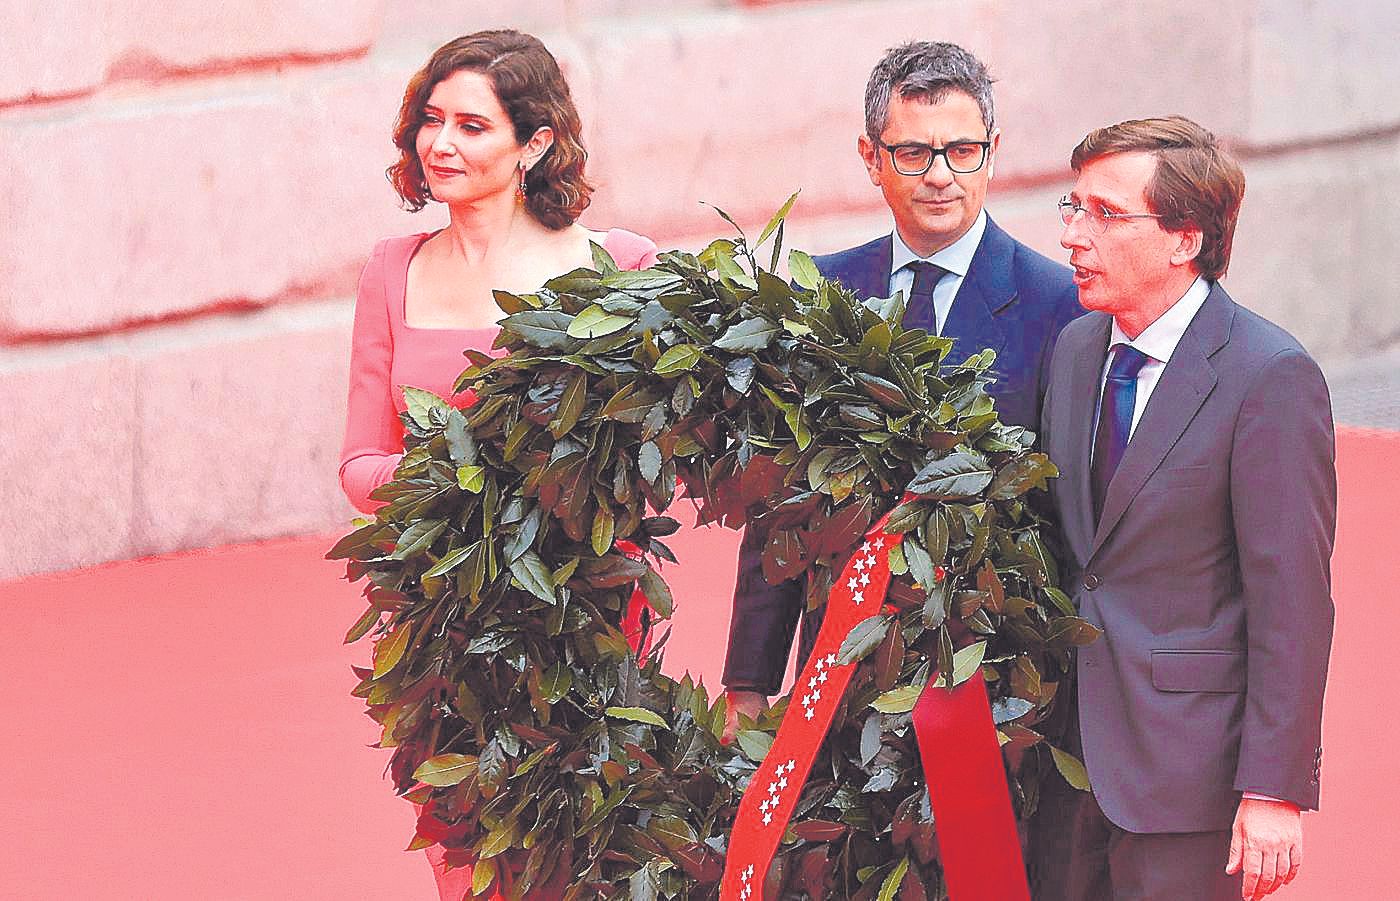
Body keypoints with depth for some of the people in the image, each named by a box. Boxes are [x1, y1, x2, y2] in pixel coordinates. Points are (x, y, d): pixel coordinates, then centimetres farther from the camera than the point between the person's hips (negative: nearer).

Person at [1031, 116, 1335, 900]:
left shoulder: (1271, 378, -13)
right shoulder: (1076, 350, 10)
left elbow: (1292, 600, -14)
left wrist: (1274, 791, -17)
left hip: (1188, 770, -7)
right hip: (1069, 751, 7)